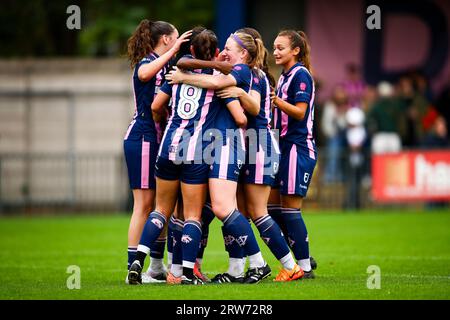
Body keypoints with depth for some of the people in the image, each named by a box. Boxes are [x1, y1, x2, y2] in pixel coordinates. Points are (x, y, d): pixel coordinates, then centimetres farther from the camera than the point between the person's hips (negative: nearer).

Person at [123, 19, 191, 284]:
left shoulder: (166, 67, 16)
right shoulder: (147, 62, -10)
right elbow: (144, 73, -35)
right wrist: (173, 51, -34)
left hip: (159, 140, 9)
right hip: (143, 139, -9)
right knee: (144, 205, -8)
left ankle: (157, 266, 15)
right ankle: (133, 268, -7)